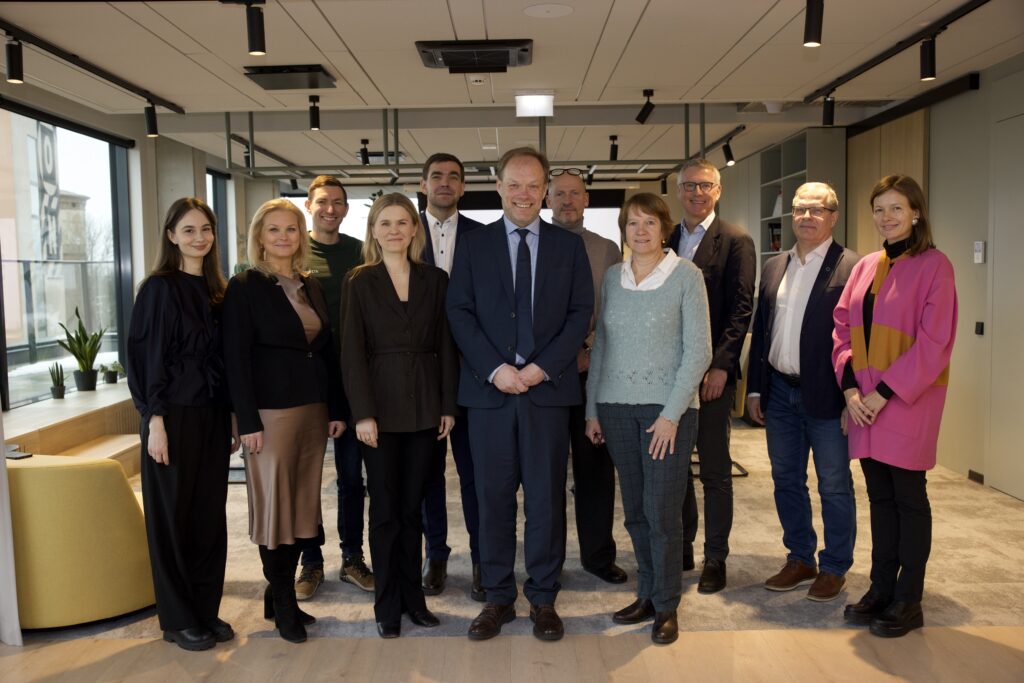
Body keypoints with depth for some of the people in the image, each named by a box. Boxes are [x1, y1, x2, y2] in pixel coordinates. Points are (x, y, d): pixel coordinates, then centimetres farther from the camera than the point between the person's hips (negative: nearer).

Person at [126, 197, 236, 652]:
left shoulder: (215, 290, 10)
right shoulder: (159, 288, -8)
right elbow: (146, 357, -11)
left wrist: (232, 418, 11)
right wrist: (154, 420, -16)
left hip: (212, 417, 6)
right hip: (175, 417, -6)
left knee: (210, 513, 10)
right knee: (173, 516, 5)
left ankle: (206, 610, 23)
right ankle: (178, 619, 18)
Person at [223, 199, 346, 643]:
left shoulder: (311, 287, 12)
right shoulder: (245, 287, -5)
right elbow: (236, 358, -10)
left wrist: (337, 409, 8)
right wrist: (248, 421, -15)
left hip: (314, 409, 6)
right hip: (271, 411, -6)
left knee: (303, 505, 10)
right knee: (274, 506, 3)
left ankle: (280, 596, 25)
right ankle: (283, 605, 17)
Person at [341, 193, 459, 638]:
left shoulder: (435, 280, 6)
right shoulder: (359, 283, 0)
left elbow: (446, 346, 6)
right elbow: (352, 351, -5)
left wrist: (448, 405, 0)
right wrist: (363, 413, -12)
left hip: (425, 408, 2)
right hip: (381, 407, -2)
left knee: (412, 507, 11)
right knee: (385, 508, 6)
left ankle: (412, 597, 24)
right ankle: (388, 605, 18)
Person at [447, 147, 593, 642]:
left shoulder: (569, 245, 8)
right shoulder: (473, 245, 8)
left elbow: (581, 312, 2)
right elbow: (459, 313, 1)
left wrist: (542, 366, -10)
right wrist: (495, 368, -11)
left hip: (548, 388, 0)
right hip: (489, 389, 0)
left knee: (546, 498, 6)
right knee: (493, 498, 7)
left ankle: (543, 598, 21)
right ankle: (498, 598, 21)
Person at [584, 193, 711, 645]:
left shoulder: (685, 275, -3)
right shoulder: (612, 277, 9)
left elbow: (698, 350, -7)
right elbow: (600, 345, 12)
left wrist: (671, 413, -12)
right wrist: (592, 408, 8)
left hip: (667, 406, -4)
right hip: (617, 407, 4)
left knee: (661, 510, -2)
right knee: (633, 510, 10)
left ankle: (666, 607, 15)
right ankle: (647, 595, 26)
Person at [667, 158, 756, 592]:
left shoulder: (736, 242, -2)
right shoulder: (665, 241, 13)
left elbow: (741, 308, -9)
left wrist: (721, 365, -16)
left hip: (711, 372, -5)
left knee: (715, 470, 4)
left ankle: (715, 559, 15)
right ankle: (681, 549, 27)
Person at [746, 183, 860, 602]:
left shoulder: (851, 267, -9)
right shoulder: (774, 267, 10)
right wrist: (755, 388, 9)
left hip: (825, 395, -6)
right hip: (779, 391, 6)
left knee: (834, 486, 8)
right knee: (786, 481, 15)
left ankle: (835, 568, 23)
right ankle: (800, 560, 31)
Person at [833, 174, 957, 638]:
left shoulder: (933, 265, -7)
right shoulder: (866, 267, 11)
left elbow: (934, 341, -13)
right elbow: (842, 328, 9)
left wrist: (885, 392, -16)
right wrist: (851, 388, -4)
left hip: (908, 401, -5)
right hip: (864, 403, 5)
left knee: (909, 497, 4)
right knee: (879, 497, 12)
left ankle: (908, 601, 16)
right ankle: (881, 590, 24)